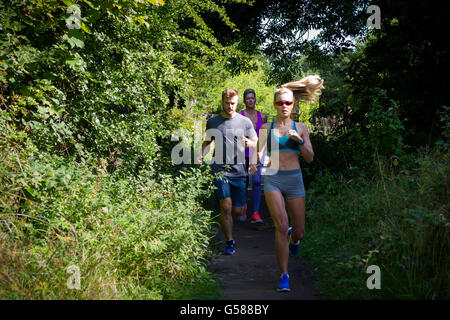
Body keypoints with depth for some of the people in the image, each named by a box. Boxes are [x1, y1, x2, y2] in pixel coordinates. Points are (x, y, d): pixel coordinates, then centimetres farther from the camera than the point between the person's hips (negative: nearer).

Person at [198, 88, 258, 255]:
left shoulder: (245, 121, 6)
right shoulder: (213, 122, 7)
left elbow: (258, 143, 9)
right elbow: (207, 142, 19)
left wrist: (249, 143, -14)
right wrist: (201, 156, -1)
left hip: (239, 172, 1)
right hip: (220, 171, -1)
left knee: (238, 211, 4)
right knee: (226, 208, -12)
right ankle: (230, 242, 1)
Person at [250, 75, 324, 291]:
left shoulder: (300, 127, 8)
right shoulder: (267, 128, 7)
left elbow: (310, 158, 5)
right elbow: (260, 150, -3)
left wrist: (300, 141, -12)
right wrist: (255, 163, -25)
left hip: (294, 180, 2)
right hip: (272, 179, -1)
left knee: (299, 231, 6)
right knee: (281, 227, -15)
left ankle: (293, 238, 46)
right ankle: (284, 275, -5)